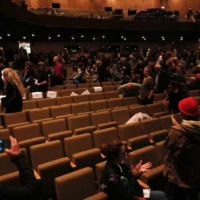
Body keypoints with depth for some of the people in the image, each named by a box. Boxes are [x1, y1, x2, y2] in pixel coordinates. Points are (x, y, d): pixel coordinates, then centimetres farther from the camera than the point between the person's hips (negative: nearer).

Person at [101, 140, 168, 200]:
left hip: (132, 193, 8)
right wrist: (134, 175, -30)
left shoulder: (121, 163, -7)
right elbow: (126, 194, -25)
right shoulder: (111, 175, -31)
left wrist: (138, 172, -11)